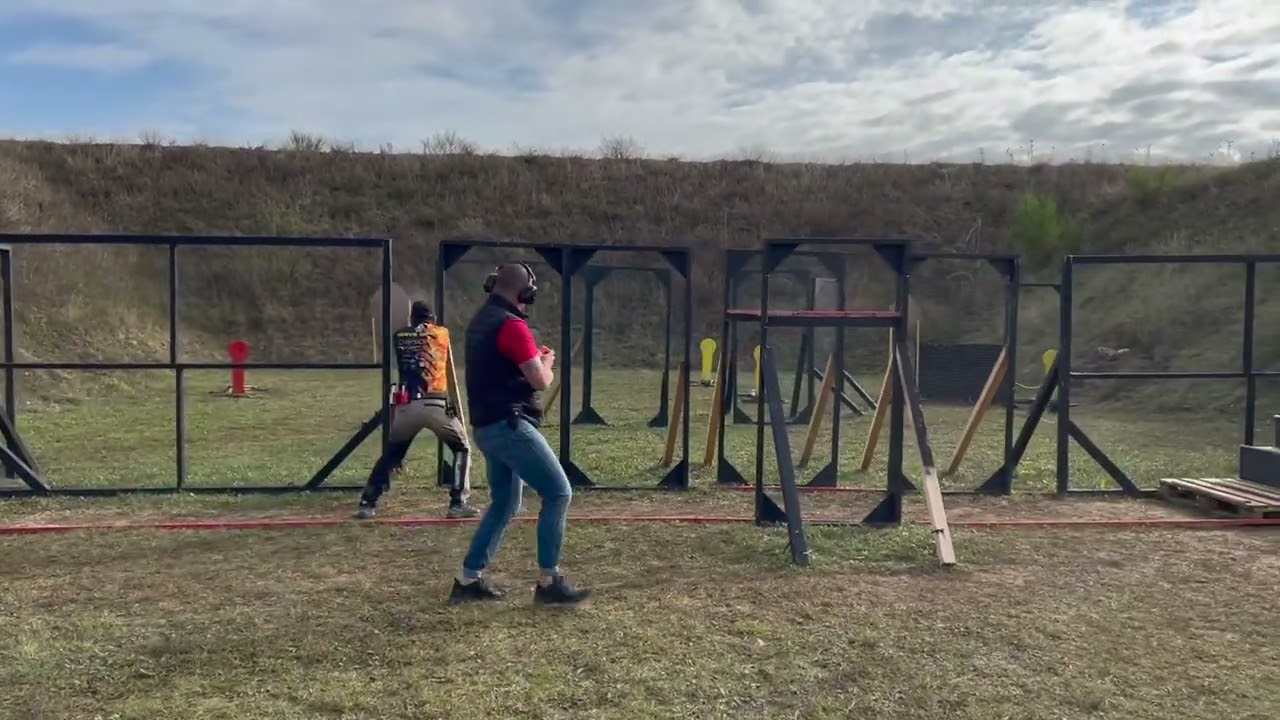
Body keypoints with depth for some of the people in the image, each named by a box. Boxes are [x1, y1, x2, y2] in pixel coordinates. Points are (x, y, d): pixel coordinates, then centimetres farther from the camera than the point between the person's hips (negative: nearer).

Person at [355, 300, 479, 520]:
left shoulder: (399, 336, 14)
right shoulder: (442, 333, 14)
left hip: (406, 405, 2)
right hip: (435, 404, -2)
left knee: (391, 453, 20)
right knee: (462, 448, 14)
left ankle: (367, 504, 15)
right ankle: (458, 504, 4)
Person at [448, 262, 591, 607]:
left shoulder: (480, 322, 14)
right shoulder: (512, 325, -15)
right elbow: (540, 381, -16)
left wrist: (534, 359, 15)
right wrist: (547, 361, 4)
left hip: (487, 426, 10)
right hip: (509, 425, -10)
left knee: (503, 503, 19)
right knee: (558, 493, -4)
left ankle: (468, 581, 21)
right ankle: (548, 583, -3)